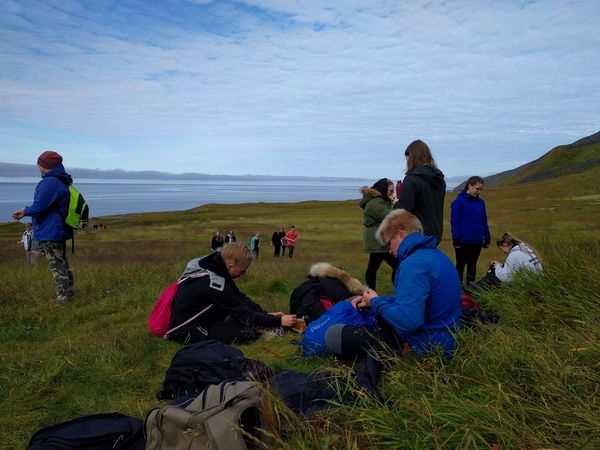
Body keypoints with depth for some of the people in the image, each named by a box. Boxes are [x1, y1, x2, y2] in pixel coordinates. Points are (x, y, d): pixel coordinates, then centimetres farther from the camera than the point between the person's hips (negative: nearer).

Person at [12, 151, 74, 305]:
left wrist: (25, 211, -3)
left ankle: (62, 300, 0)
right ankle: (69, 292, 29)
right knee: (62, 262, 19)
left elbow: (39, 207, -23)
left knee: (57, 266, -5)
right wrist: (26, 211, 16)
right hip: (59, 231, 10)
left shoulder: (50, 182, -21)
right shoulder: (61, 181, 12)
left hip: (50, 233, -10)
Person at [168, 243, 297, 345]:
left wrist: (266, 314, 0)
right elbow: (244, 314, -23)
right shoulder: (214, 282, -30)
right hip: (185, 332, -10)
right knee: (248, 333, -21)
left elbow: (240, 296, 6)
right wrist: (279, 321, -15)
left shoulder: (214, 267, -3)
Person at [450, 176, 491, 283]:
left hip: (477, 241, 5)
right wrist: (456, 240, -14)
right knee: (460, 265, 5)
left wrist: (487, 238, 9)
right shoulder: (459, 201, -10)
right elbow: (454, 222, -11)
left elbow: (484, 221, 13)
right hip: (463, 241, -5)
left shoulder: (480, 202, 7)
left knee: (472, 265, 13)